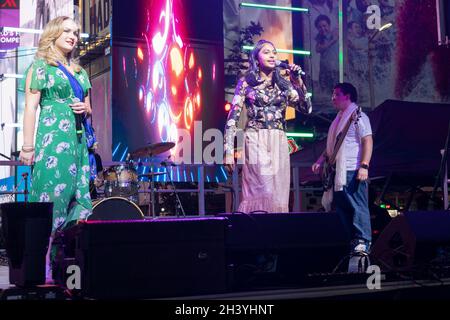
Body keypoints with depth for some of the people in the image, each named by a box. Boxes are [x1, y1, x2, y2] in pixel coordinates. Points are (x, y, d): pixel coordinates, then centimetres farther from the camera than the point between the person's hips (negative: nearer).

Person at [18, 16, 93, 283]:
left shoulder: (79, 71, 20)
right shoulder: (40, 66, 2)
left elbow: (89, 109, 26)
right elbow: (31, 107, -5)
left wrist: (85, 108, 1)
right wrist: (28, 146, -13)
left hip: (78, 139, 7)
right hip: (51, 138, -7)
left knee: (78, 198, 1)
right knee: (51, 197, -11)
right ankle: (44, 267, -10)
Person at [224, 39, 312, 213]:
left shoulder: (283, 82, 14)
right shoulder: (246, 82, 4)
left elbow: (306, 108, 8)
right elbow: (233, 117, -1)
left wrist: (297, 81, -3)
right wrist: (228, 151, -9)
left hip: (279, 143, 4)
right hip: (256, 142, -4)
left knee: (278, 195, 2)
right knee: (263, 192, -16)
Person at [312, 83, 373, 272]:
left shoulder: (357, 116, -4)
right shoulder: (339, 118, 22)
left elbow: (368, 141, -12)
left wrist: (364, 166, -21)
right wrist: (322, 159, 14)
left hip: (353, 171, -9)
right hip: (339, 172, 9)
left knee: (358, 206, -9)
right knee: (341, 206, 8)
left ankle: (363, 243, -9)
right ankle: (354, 241, 14)